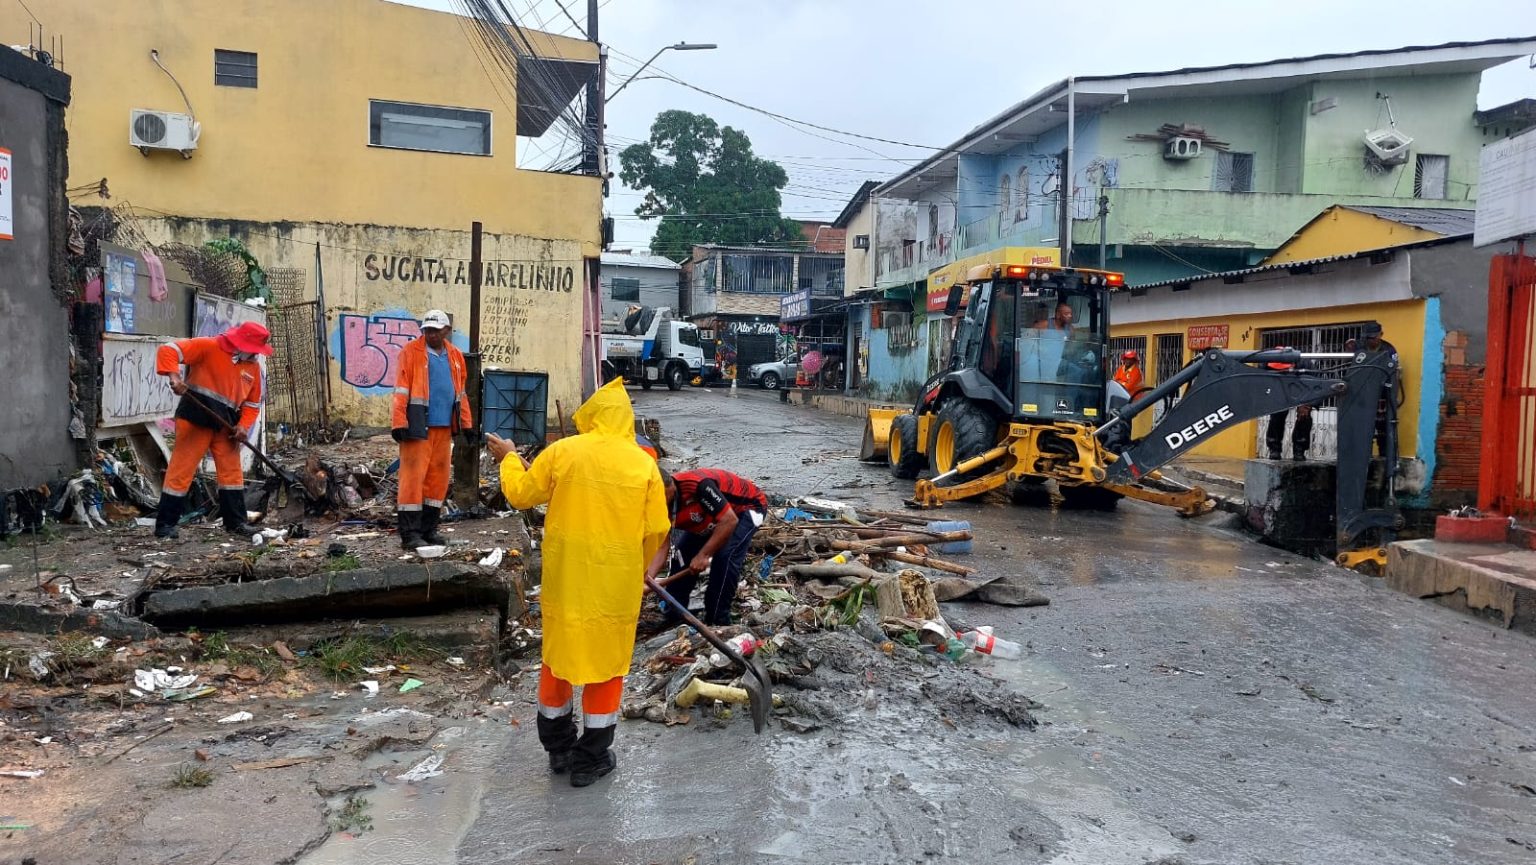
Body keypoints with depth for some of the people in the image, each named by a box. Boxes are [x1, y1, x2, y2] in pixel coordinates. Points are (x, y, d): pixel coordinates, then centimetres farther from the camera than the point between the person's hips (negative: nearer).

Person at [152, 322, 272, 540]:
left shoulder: (253, 367, 10)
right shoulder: (208, 347, -9)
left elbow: (253, 403, 14)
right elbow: (168, 351, -13)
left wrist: (244, 426, -3)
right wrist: (174, 375, -31)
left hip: (226, 425, 6)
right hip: (196, 419, -6)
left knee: (232, 472, 7)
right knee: (181, 471, -1)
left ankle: (236, 522, 16)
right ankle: (165, 524, 7)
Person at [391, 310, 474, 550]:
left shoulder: (455, 356, 13)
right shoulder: (411, 352, -4)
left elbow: (460, 393, 19)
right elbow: (401, 390, -8)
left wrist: (466, 424, 17)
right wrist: (399, 423, -14)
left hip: (444, 426, 6)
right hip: (418, 426, -6)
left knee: (439, 478, 10)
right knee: (413, 477, -3)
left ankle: (429, 528, 21)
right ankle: (409, 533, 2)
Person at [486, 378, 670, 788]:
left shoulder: (562, 451, -6)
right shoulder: (644, 463, -6)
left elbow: (520, 494, 6)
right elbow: (657, 531, -3)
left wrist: (509, 458, 24)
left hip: (565, 578, 2)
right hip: (616, 584, -1)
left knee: (559, 653, 19)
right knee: (606, 662, 11)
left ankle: (558, 747, 33)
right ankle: (591, 758, 20)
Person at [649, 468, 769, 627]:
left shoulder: (698, 485, -40)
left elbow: (730, 520, -37)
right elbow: (661, 547, -16)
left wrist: (703, 555, -33)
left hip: (747, 506, -8)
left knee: (725, 557, -26)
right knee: (683, 554, -1)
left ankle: (718, 621, -12)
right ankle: (674, 617, 12)